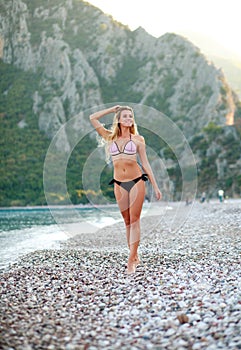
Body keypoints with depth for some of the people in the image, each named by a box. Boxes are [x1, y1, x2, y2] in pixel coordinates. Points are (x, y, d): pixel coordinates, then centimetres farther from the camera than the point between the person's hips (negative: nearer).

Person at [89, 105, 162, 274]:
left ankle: (131, 260, -4)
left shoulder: (138, 139, 4)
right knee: (127, 221, 8)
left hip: (137, 181, -2)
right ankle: (135, 256, 18)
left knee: (134, 220, -4)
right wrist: (113, 109, 12)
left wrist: (155, 186, 3)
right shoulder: (110, 137, 8)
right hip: (119, 184, 2)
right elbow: (93, 118, 7)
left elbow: (145, 164, 5)